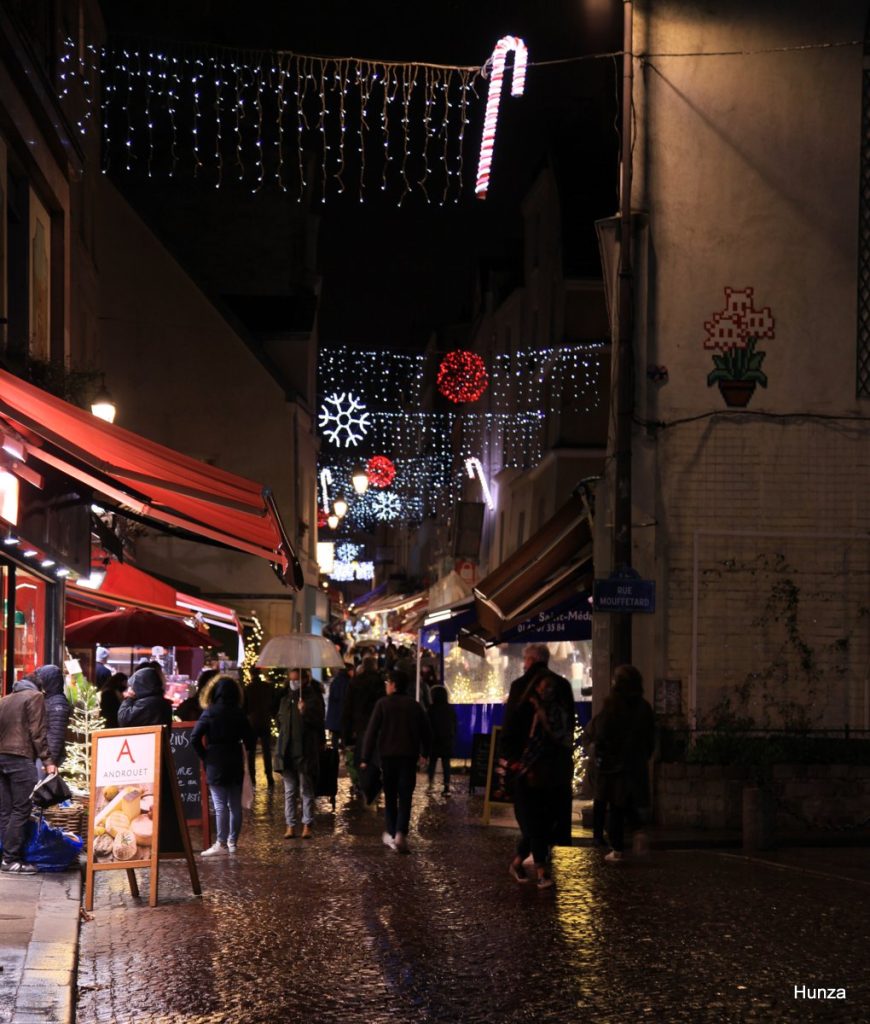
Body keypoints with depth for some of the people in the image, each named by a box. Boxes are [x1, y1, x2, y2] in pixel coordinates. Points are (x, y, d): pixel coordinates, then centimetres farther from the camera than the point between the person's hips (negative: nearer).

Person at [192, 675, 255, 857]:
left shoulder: (209, 713, -9)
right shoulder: (239, 714, 2)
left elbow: (195, 738, -14)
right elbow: (250, 739, 5)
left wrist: (204, 755, -3)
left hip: (215, 765, -4)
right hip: (236, 764, 4)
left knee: (220, 805, -7)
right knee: (235, 805, 10)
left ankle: (221, 843, -11)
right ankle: (233, 841, 15)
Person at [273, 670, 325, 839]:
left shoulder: (313, 698, -4)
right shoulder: (286, 699, 14)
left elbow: (318, 721, -13)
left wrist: (305, 712, -27)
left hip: (305, 751, -5)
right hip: (287, 751, 5)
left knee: (306, 790, 1)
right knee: (289, 791, 7)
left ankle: (307, 825, 6)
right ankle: (290, 826, 10)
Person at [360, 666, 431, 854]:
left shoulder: (383, 704, -5)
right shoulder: (414, 706, 5)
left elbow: (372, 731, -8)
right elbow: (425, 732, 13)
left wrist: (366, 758, -5)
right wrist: (424, 754, 27)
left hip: (388, 756, -1)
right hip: (409, 756, 1)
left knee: (390, 796, 13)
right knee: (405, 797, -1)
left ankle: (391, 833, 18)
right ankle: (400, 833, -16)